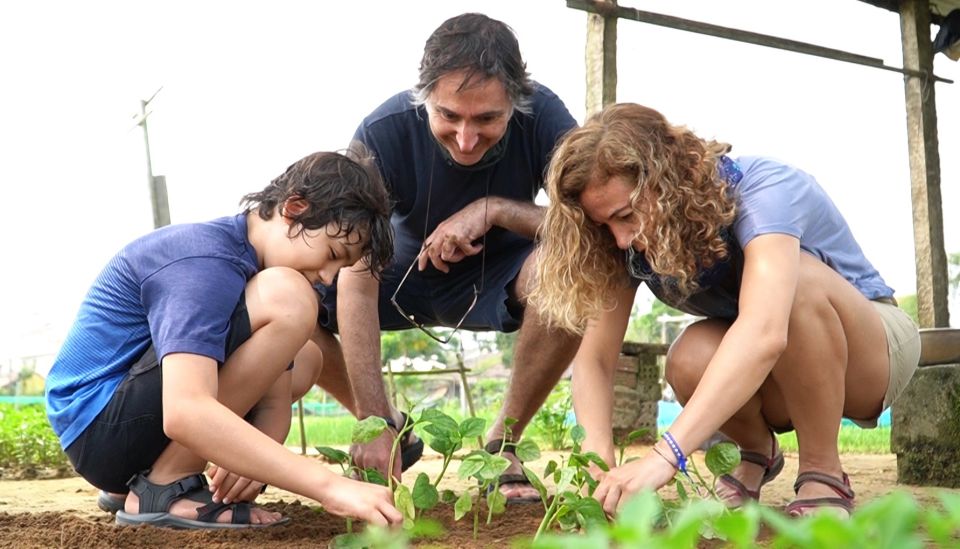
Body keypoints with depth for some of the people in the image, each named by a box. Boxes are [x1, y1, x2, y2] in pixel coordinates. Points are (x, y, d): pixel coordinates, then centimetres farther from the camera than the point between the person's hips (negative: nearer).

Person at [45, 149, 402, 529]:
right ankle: (164, 488, -13)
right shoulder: (205, 262, -21)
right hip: (100, 428, -10)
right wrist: (328, 485, -42)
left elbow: (273, 401, 5)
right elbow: (185, 412, -36)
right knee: (287, 301, -23)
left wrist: (256, 460, -19)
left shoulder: (246, 262, 9)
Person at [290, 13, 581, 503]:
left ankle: (501, 446, -12)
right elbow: (357, 283, -30)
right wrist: (374, 424, -35)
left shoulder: (542, 115, -25)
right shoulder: (383, 133, -28)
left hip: (497, 274, 0)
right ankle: (394, 427, 2)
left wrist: (494, 210, -38)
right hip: (404, 272, 1)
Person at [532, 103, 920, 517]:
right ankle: (755, 453, 2)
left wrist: (666, 455, -58)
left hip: (875, 351, -4)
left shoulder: (763, 189, -32)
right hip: (777, 382, 4)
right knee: (691, 359, -31)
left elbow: (765, 333, -49)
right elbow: (594, 358, -18)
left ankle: (824, 477, -18)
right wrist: (598, 456, -37)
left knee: (797, 279, -36)